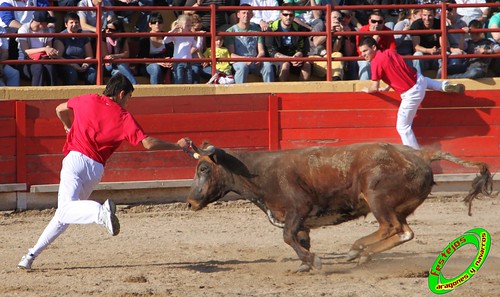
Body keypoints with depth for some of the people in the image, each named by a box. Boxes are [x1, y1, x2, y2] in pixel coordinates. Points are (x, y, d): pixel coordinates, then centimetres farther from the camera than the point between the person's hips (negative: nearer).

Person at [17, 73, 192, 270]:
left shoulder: (87, 100, 12)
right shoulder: (124, 117, 4)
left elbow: (60, 110, 30)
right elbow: (148, 143, -6)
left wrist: (69, 127, 51)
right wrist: (177, 146, 6)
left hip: (76, 159, -2)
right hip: (96, 169, 2)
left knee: (66, 208, -22)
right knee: (63, 216, 16)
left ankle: (100, 212, -50)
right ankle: (33, 254, 15)